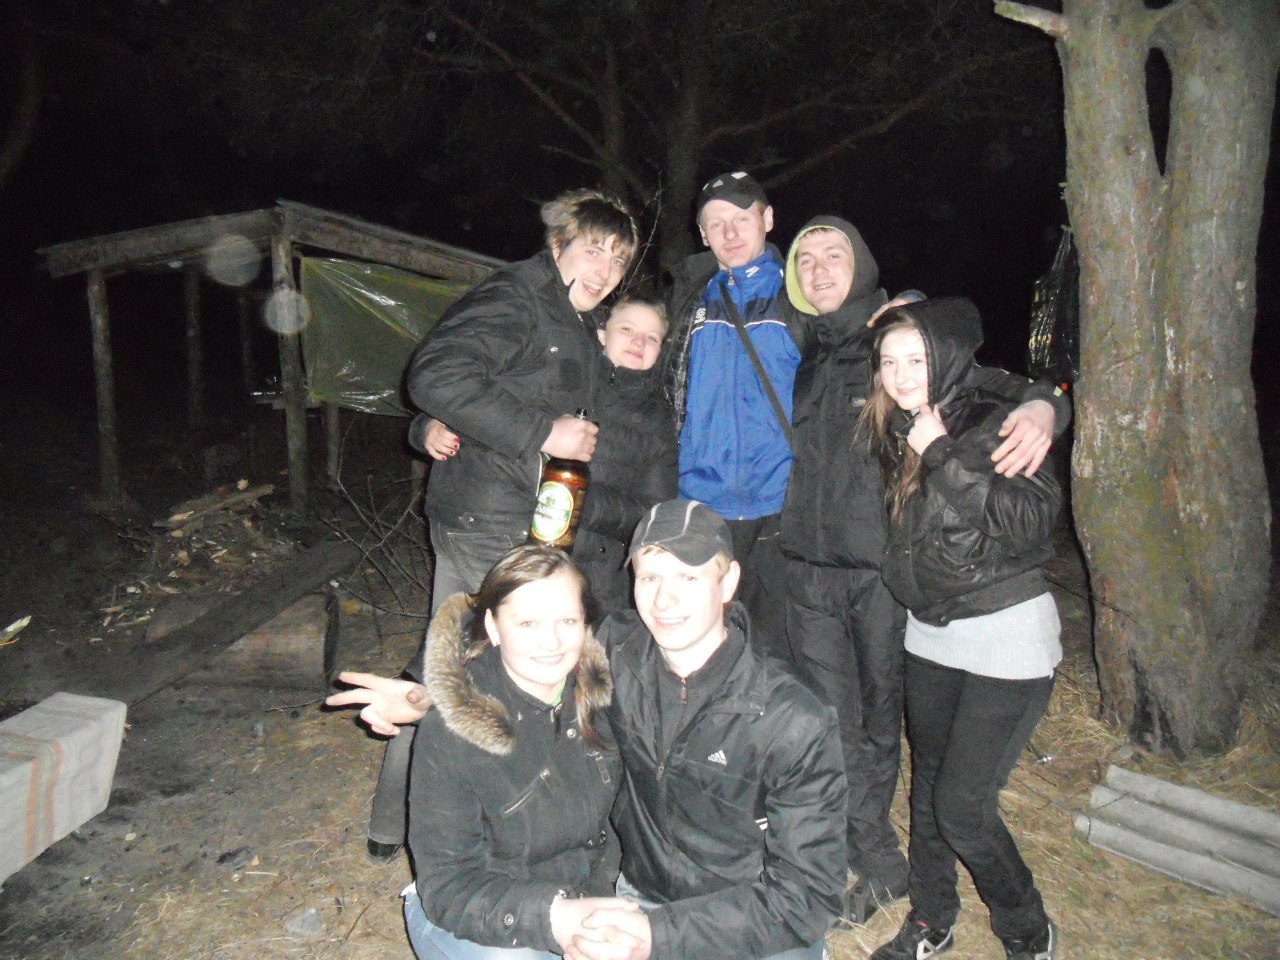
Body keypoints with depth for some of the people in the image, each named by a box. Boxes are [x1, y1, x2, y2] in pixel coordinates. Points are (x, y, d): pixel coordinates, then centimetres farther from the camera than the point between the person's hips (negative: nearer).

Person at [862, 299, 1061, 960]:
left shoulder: (992, 424, -14)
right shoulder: (896, 434, 4)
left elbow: (1031, 520, -27)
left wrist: (943, 458, -27)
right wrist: (915, 454, 2)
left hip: (1007, 638, -6)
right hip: (929, 635, 6)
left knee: (962, 806, -5)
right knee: (928, 786, 15)